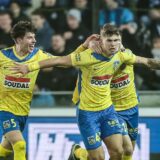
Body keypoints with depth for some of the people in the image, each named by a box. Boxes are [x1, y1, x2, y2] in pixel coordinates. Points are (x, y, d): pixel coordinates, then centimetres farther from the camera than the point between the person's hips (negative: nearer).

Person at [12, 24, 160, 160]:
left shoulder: (121, 56, -6)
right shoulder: (89, 56, -23)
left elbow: (146, 61, 10)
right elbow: (60, 60, -22)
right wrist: (30, 67, -23)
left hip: (107, 109, 5)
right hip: (87, 112, -5)